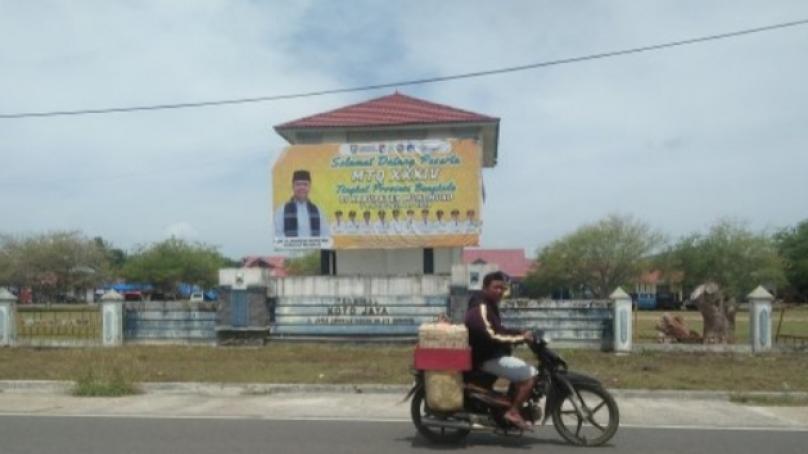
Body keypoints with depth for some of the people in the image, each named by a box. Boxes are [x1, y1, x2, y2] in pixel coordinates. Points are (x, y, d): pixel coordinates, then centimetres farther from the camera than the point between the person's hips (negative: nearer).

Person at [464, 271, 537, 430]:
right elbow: (491, 335, -28)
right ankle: (513, 412, -9)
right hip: (488, 358, -11)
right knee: (530, 375, -15)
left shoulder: (489, 305, 16)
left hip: (491, 354, 11)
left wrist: (520, 334, 9)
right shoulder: (481, 308, -19)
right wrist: (521, 338, -23)